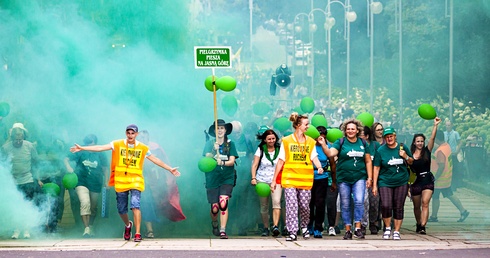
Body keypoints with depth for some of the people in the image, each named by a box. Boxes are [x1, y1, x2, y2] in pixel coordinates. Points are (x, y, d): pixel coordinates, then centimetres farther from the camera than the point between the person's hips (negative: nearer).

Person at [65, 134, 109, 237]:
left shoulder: (100, 155, 4)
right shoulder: (80, 152, -1)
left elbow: (105, 169, 11)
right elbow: (66, 159, -1)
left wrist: (106, 181, 2)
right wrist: (68, 167, -21)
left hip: (95, 184, 3)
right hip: (81, 182, -3)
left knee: (93, 207, 14)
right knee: (85, 203, -23)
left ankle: (91, 227, 36)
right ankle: (86, 229, -23)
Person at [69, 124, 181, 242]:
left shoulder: (143, 148, 5)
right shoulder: (117, 144, 2)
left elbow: (156, 160, 13)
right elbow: (100, 148, -3)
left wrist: (170, 169, 14)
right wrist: (81, 148, -10)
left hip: (135, 180, -1)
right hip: (120, 181, 1)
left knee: (135, 205, -20)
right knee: (121, 209, 9)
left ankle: (137, 234, -17)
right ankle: (128, 225, 41)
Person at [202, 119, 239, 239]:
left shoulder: (230, 144, 4)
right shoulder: (209, 144, 3)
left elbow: (232, 161, -5)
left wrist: (222, 162, -25)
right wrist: (214, 150, -29)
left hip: (227, 178, 0)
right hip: (212, 179, 0)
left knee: (223, 203, -18)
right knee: (215, 207, 1)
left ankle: (223, 231, -14)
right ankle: (214, 224, 34)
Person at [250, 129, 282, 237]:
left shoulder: (279, 150, 6)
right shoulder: (260, 150, 4)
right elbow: (254, 165, -1)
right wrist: (253, 178, -15)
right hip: (262, 181, 1)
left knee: (276, 201, -22)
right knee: (264, 206, 4)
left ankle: (275, 226, -30)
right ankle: (265, 228, 17)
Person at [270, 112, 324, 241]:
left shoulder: (310, 141, 10)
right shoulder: (286, 141, 3)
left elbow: (314, 157, 0)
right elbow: (281, 161, 4)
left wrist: (319, 167, -22)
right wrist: (274, 180, 3)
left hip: (305, 179, 2)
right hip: (289, 178, -2)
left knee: (304, 206, 6)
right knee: (291, 205, -9)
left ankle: (304, 227, 31)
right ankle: (292, 232, -6)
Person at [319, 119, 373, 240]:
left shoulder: (363, 143, 9)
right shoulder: (340, 142, 3)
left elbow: (368, 161, 13)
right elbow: (330, 153, -12)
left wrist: (369, 178, 8)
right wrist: (323, 145, -29)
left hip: (359, 178, 0)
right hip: (343, 179, 0)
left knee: (359, 201, -16)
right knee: (345, 205, 4)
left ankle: (358, 228, -11)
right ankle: (348, 230, 13)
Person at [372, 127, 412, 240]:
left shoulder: (403, 147, 6)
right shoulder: (381, 150, 0)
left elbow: (411, 162, 17)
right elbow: (376, 168, 1)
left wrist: (406, 157, -6)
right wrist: (374, 185, -3)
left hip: (401, 183, 2)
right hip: (385, 183, -2)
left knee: (399, 208, 2)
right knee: (386, 206, -15)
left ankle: (396, 231, 12)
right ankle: (387, 228, 7)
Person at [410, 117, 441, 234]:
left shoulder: (427, 151, 2)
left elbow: (432, 138, -9)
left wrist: (435, 125, -19)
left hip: (427, 181, -1)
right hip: (416, 182, 2)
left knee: (425, 203, -16)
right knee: (417, 206, 12)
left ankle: (423, 227, -23)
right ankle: (418, 225, 31)